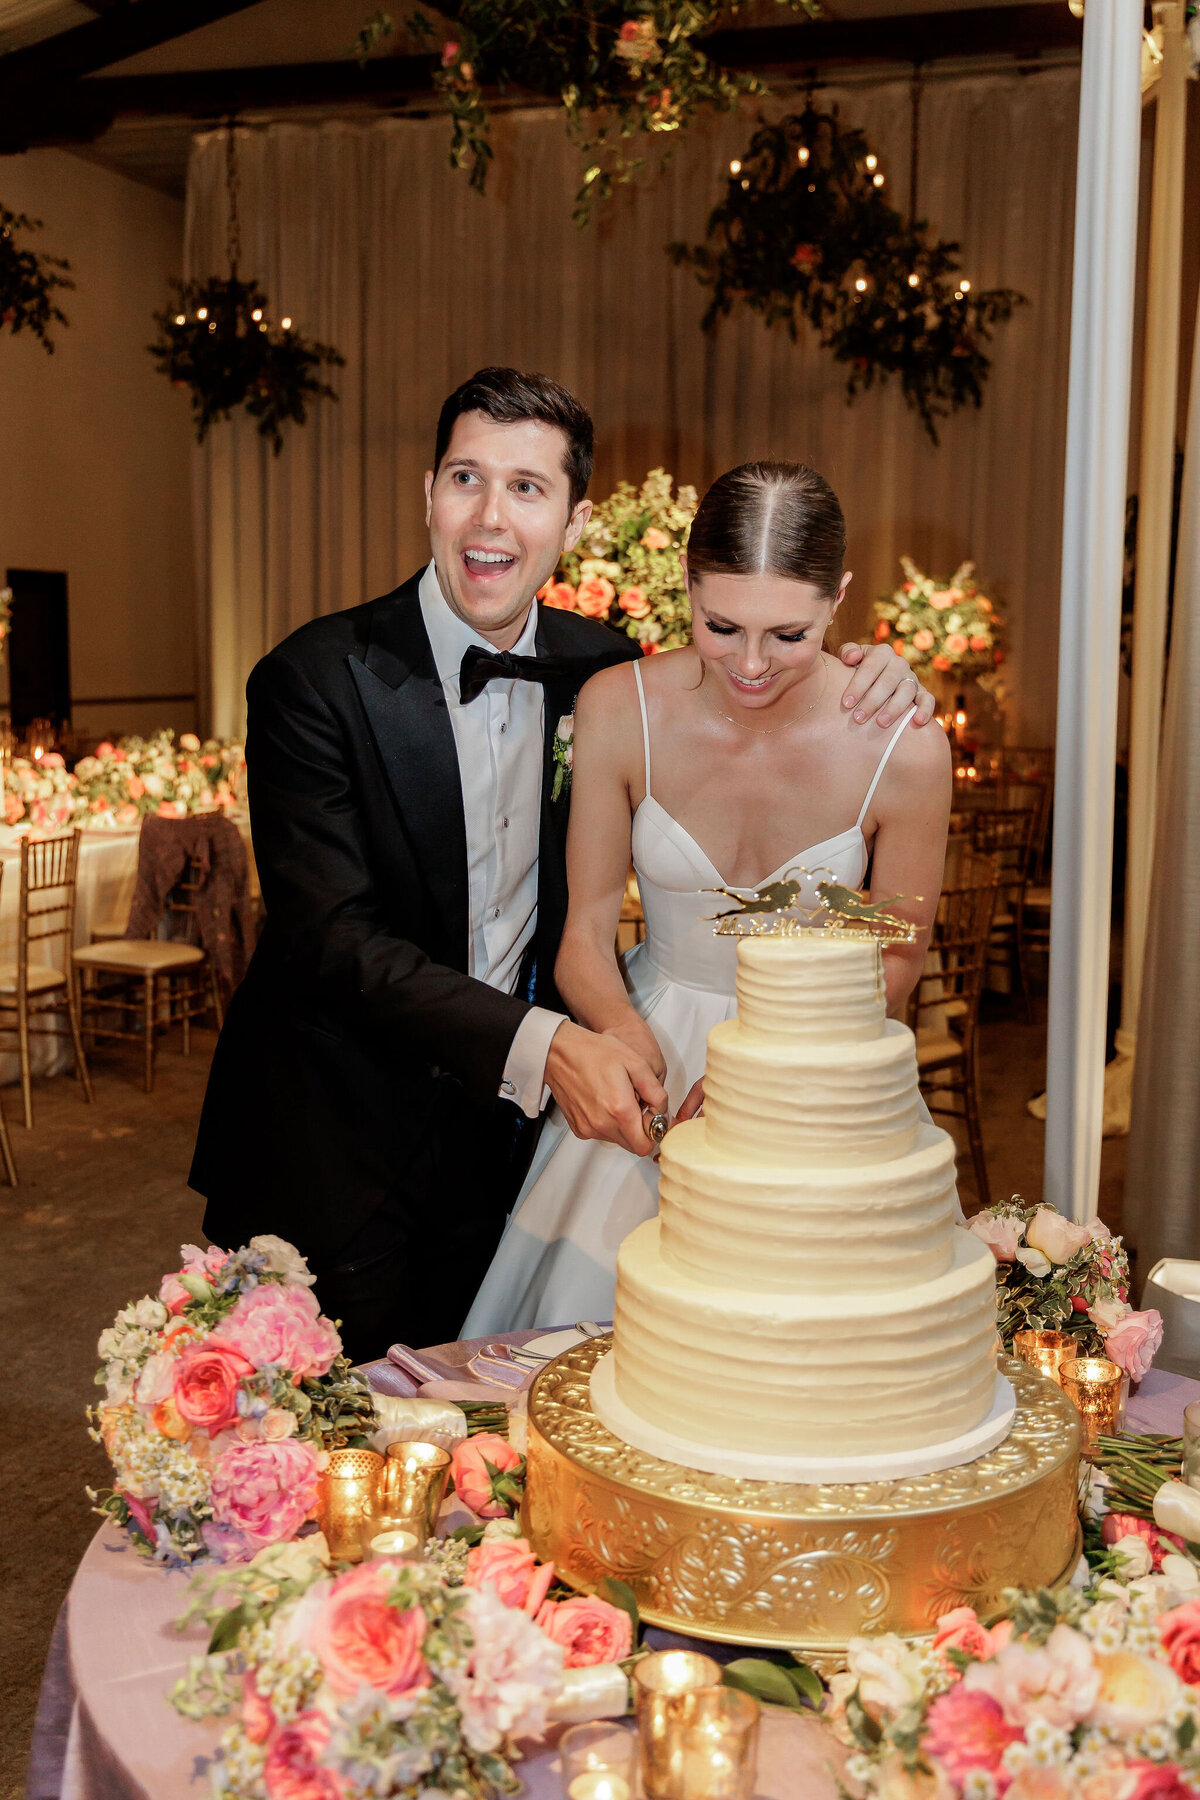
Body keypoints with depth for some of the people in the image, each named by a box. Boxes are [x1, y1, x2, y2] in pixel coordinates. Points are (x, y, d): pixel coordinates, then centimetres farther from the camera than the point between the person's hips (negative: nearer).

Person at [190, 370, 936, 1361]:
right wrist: (539, 1046, -32)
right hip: (334, 1149, -4)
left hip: (503, 1136, 4)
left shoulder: (603, 668, 0)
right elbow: (331, 939, -22)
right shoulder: (317, 678, -15)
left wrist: (849, 693, -8)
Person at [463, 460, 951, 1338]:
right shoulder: (619, 710, -15)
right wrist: (628, 1034, -28)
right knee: (596, 1313, 4)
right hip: (652, 1052, 1)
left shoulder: (904, 750, -17)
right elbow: (586, 932, -7)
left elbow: (895, 962, -4)